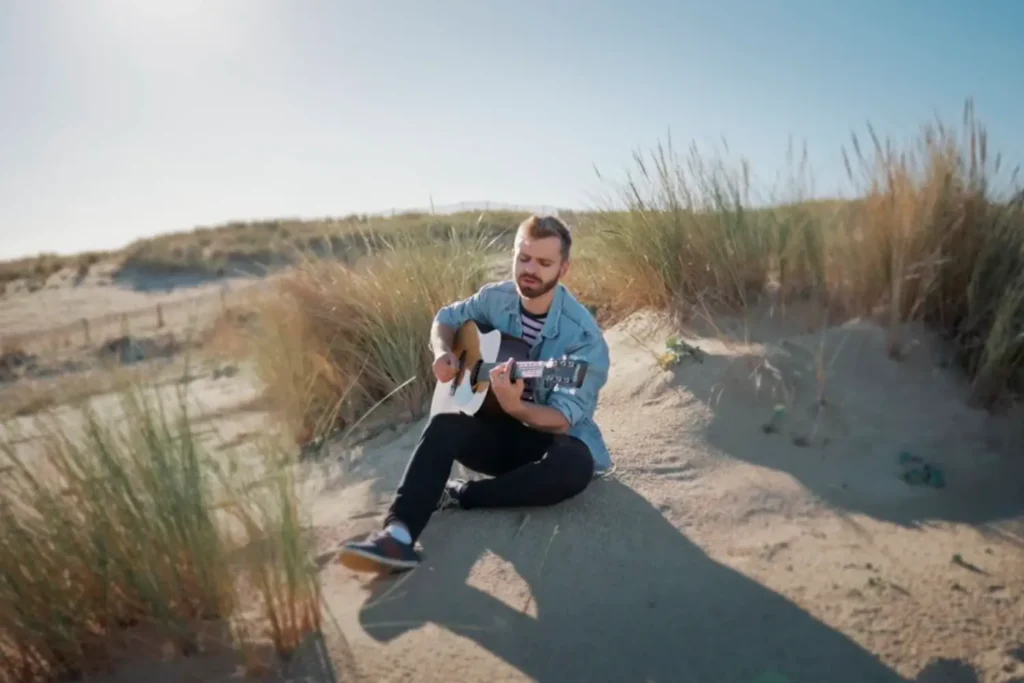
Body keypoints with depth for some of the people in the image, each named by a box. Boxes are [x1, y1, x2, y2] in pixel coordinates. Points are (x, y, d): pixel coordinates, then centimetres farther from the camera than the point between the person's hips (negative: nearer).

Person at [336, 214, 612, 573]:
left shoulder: (583, 336, -21)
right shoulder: (496, 298, -5)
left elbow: (564, 419, -23)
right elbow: (446, 318, 13)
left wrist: (514, 407, -44)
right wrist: (444, 353, -10)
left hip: (553, 436, -3)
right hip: (501, 431, 4)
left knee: (573, 466, -36)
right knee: (445, 423, -26)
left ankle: (459, 494, -20)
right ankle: (398, 533, -35)